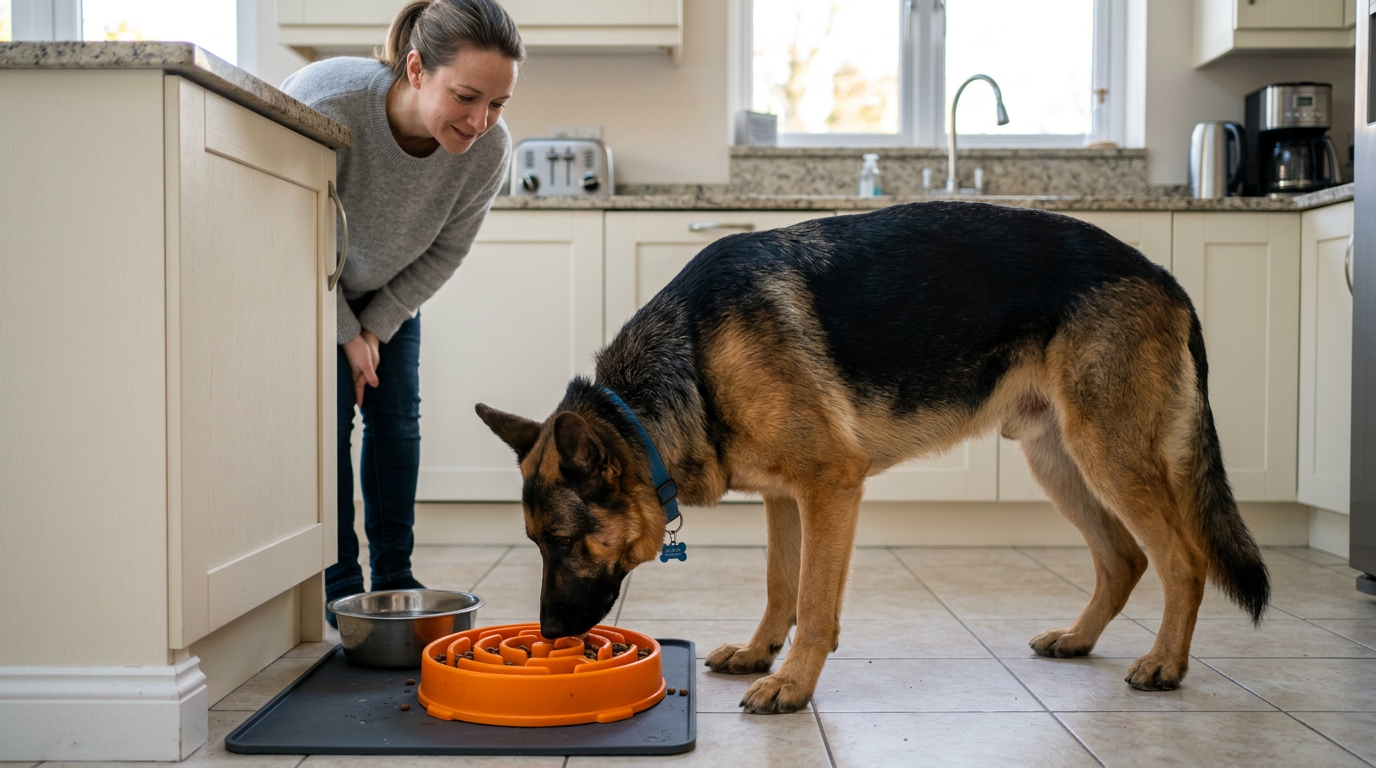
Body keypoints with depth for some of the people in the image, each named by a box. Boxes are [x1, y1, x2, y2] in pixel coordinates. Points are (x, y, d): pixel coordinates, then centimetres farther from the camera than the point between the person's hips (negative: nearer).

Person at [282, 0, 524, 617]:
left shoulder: (489, 149, -30)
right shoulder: (325, 101, -41)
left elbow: (445, 251, -11)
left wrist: (377, 326, -10)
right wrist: (345, 331, -17)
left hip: (388, 289, 4)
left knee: (397, 417, 1)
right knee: (328, 413, -11)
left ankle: (394, 578, 12)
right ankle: (338, 588, -1)